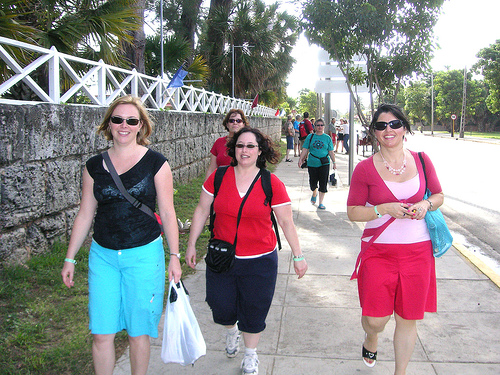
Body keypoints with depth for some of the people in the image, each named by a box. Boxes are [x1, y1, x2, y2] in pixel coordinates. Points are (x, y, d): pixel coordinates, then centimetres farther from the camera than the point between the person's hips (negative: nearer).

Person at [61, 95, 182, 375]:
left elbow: (167, 213, -2)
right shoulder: (94, 166, 4)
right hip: (103, 256, 3)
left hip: (144, 255, -3)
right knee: (102, 333, 7)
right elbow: (85, 214, 9)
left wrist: (175, 256, -4)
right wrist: (70, 259, 11)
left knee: (138, 332, 8)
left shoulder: (156, 163, -5)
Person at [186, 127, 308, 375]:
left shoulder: (272, 184, -6)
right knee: (221, 306, 10)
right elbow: (202, 211, 6)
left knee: (253, 312, 8)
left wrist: (298, 255, 0)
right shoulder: (218, 178, -3)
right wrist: (191, 245, 7)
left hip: (259, 261, -1)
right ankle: (231, 330, 48)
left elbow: (286, 222, -1)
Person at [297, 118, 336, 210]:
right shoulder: (310, 137, 6)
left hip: (324, 164, 0)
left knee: (323, 184, -2)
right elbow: (305, 149, 5)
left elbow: (331, 151, 7)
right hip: (312, 163, 1)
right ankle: (314, 194, 40)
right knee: (313, 182, 6)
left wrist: (334, 162, 3)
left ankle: (321, 203, 9)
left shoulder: (327, 137, 6)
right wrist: (301, 159, -4)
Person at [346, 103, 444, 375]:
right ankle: (371, 338, 37)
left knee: (408, 319, 10)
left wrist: (426, 204, -9)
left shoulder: (421, 160, 2)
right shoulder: (365, 169, -5)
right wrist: (384, 209, -19)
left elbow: (438, 195, 13)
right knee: (376, 319, -1)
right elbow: (353, 212, -3)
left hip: (418, 251, 2)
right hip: (378, 251, -2)